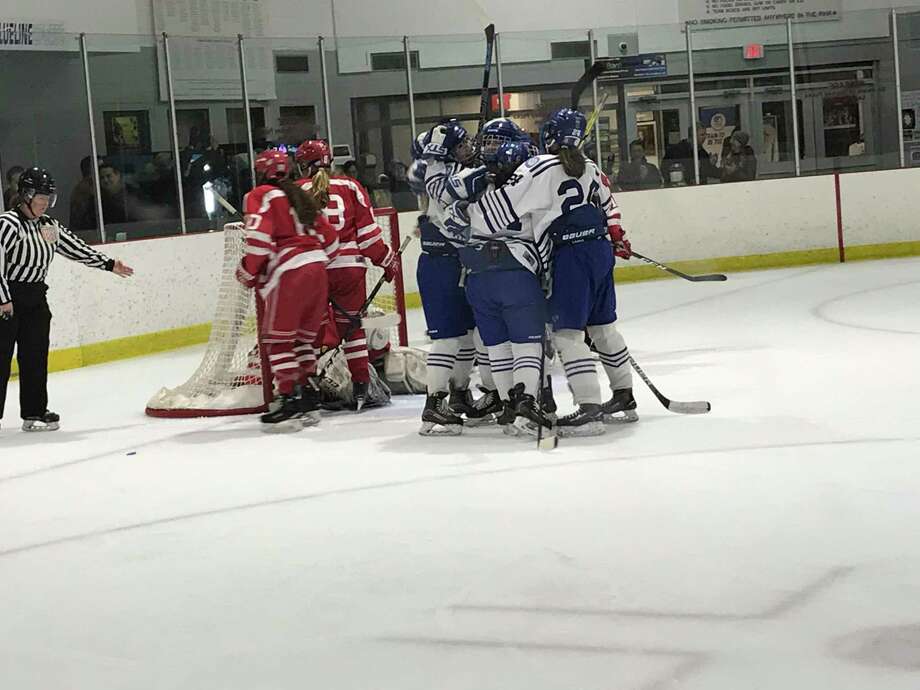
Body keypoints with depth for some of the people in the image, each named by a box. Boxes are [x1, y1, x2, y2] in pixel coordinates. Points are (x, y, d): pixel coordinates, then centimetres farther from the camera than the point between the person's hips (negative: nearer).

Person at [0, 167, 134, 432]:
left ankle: (34, 412, 12)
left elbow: (75, 248, 17)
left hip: (36, 296, 8)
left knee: (35, 355, 7)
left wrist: (108, 264, 16)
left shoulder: (48, 226, 9)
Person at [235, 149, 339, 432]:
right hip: (317, 269, 8)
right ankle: (310, 400, 13)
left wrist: (247, 273, -1)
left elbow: (260, 238, -13)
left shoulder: (261, 196, 1)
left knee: (277, 339, -3)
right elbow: (330, 240, 20)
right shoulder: (301, 197, 22)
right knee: (304, 339, 15)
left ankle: (291, 402, -9)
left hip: (289, 274, -7)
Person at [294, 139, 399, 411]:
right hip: (349, 267, 1)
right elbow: (368, 231, 2)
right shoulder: (350, 187, 4)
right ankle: (361, 385, 7)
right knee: (352, 325, 10)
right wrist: (387, 259, 12)